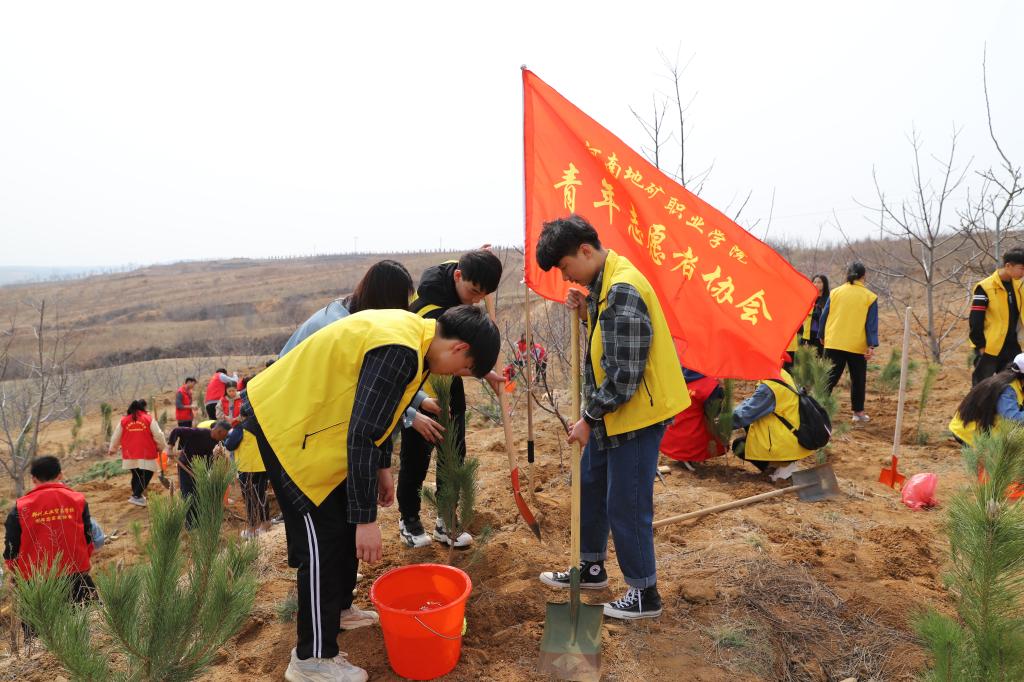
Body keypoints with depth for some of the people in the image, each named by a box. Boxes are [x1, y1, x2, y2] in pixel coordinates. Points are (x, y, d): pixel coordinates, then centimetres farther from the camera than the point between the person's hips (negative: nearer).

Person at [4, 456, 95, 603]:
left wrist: (17, 570, 21)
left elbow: (11, 546, 1)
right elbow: (88, 538, 5)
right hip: (76, 576, 1)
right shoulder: (78, 500, -1)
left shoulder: (21, 508, -5)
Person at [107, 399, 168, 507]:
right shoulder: (149, 419, -5)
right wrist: (161, 447, 12)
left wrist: (112, 449, 29)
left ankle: (137, 495, 30)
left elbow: (116, 437, 12)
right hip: (146, 454, -5)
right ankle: (136, 496, -8)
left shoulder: (123, 420, 5)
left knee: (136, 475, 19)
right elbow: (158, 435, -4)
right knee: (146, 476, 3)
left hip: (130, 455, 5)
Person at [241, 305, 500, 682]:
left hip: (309, 413, 10)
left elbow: (374, 413, 15)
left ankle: (338, 608, 36)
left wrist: (382, 468, 17)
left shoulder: (411, 332, 2)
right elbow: (361, 436, -29)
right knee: (322, 539, -5)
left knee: (345, 523, 17)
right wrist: (367, 519, -23)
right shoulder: (398, 353, -29)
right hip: (286, 424, -10)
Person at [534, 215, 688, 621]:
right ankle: (592, 568, 38)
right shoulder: (603, 283, 7)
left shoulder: (622, 291, -24)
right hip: (613, 410, 10)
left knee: (626, 506, 1)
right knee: (591, 485, 20)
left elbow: (624, 376, -25)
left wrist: (589, 419, -14)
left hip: (637, 413, -10)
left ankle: (644, 594, 20)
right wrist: (586, 313, -2)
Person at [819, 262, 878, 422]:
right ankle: (858, 412, 20)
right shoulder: (870, 297, -2)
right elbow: (872, 323, -6)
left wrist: (822, 336, 17)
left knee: (831, 377, 6)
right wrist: (871, 345, -8)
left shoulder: (835, 292, 2)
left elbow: (824, 316, 5)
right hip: (858, 346, -2)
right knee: (858, 379, 12)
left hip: (834, 343, 2)